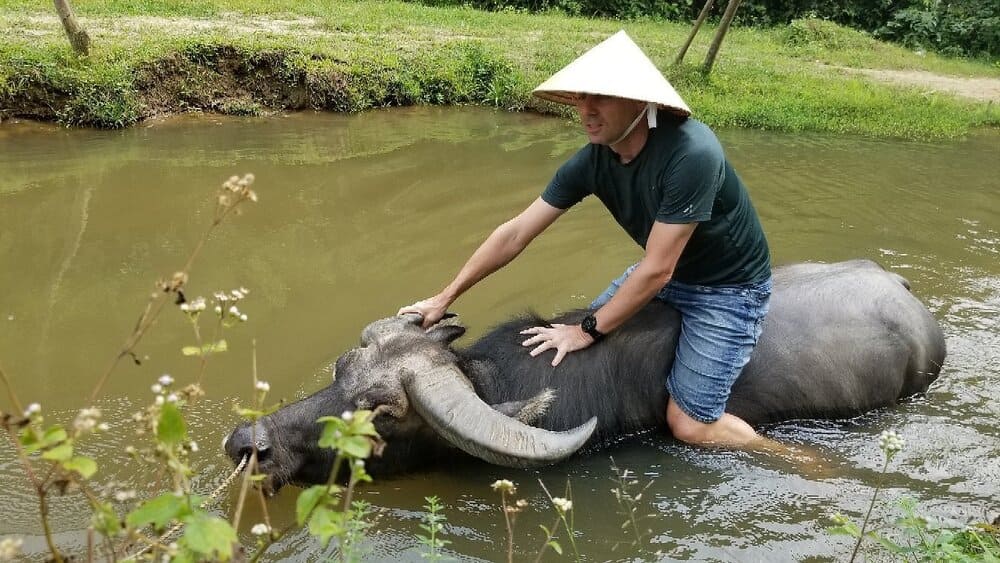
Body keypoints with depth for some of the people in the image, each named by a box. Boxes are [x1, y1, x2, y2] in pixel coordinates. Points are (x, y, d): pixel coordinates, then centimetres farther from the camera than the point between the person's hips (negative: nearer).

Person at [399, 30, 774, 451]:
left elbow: (657, 270, -29)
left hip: (729, 287, -7)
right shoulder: (592, 161, -13)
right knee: (587, 352, 9)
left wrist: (589, 330, -20)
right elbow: (515, 233, -8)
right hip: (668, 271, 7)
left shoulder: (691, 153, -34)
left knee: (689, 424, -9)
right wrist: (444, 299, -6)